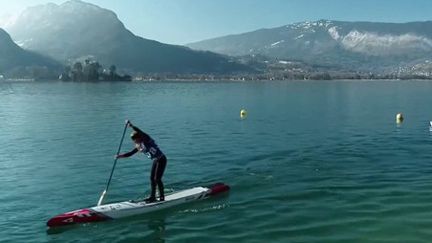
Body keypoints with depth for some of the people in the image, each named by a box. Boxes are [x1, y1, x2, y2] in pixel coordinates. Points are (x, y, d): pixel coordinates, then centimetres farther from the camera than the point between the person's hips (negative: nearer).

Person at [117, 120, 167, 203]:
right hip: (155, 161, 9)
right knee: (152, 178, 11)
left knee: (157, 179, -8)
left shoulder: (147, 140, -16)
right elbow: (130, 154, 8)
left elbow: (141, 132, -34)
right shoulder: (139, 147, 7)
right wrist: (120, 156, -3)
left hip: (161, 160, -9)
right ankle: (153, 197, 21)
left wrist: (131, 125, -33)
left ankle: (162, 197, 3)